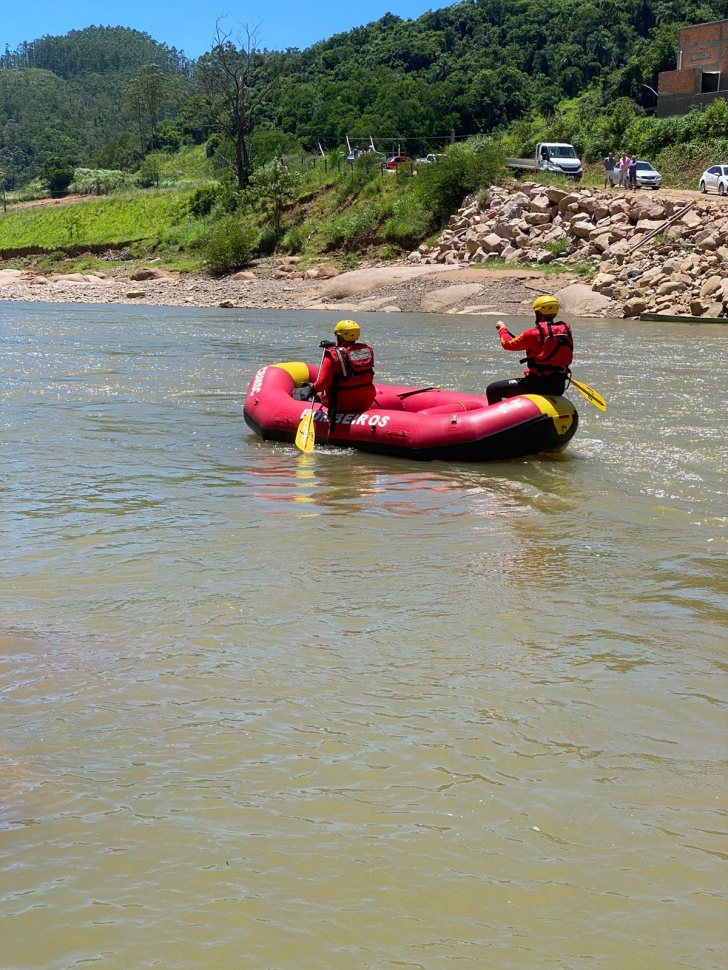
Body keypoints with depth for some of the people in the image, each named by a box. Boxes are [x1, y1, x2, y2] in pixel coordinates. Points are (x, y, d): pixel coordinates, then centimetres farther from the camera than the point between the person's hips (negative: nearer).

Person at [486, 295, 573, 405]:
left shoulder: (535, 333, -14)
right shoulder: (566, 330, 2)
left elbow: (508, 343, -2)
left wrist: (502, 328, 18)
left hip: (539, 385, -7)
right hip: (559, 387, 8)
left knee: (492, 389, 1)